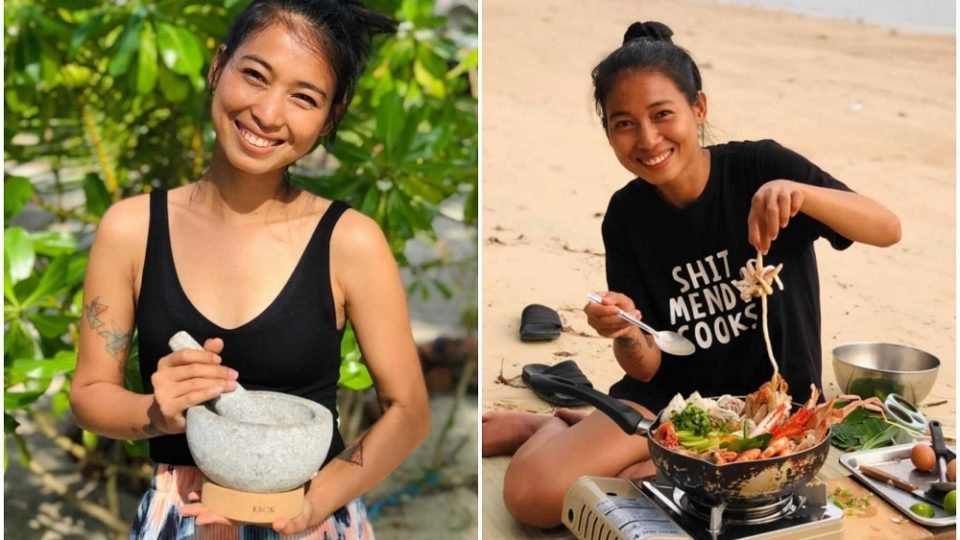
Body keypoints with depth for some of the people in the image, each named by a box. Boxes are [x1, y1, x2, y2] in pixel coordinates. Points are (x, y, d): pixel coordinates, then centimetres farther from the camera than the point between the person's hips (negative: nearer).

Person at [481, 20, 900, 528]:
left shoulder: (760, 166, -11)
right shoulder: (626, 215, -4)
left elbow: (888, 230, -19)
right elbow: (646, 368, -4)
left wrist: (798, 192, -37)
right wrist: (627, 335, -28)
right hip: (673, 395, 0)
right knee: (532, 494, -22)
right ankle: (558, 424, 13)